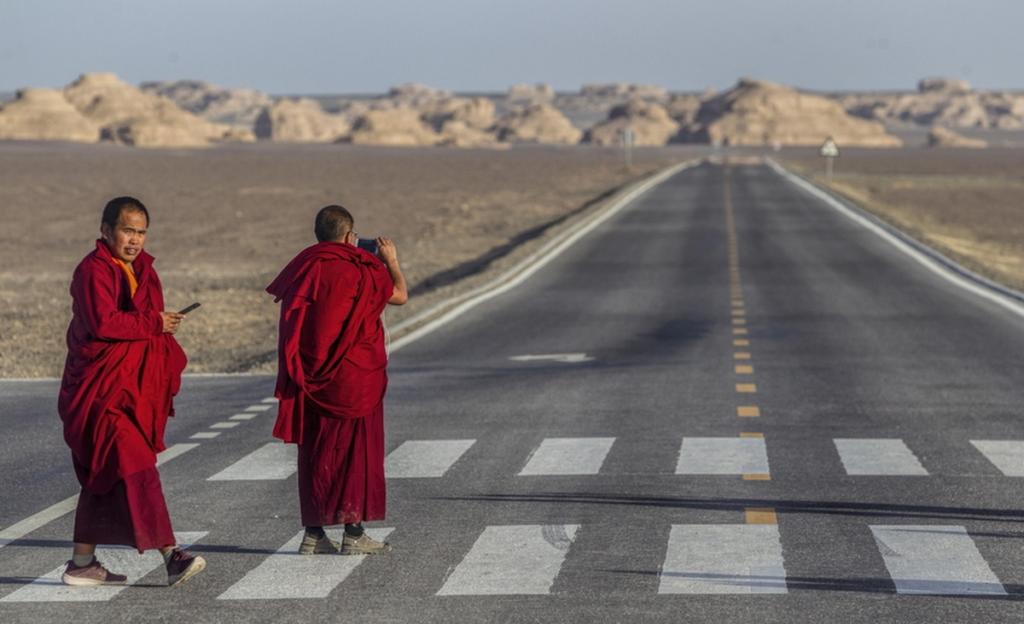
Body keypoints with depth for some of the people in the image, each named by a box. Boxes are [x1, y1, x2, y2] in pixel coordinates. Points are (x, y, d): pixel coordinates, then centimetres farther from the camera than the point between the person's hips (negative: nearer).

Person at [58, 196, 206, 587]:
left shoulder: (140, 271, 17)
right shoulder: (94, 270, -10)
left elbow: (154, 325, 19)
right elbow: (103, 322, -24)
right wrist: (154, 323, -16)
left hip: (133, 390, 9)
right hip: (101, 392, -9)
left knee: (102, 477, 12)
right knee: (135, 467, -17)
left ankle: (82, 563, 19)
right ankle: (170, 555, -23)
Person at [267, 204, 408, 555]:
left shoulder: (303, 268, 3)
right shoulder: (359, 270, -11)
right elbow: (400, 295, -1)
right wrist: (391, 261, 17)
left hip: (310, 378, 5)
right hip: (354, 379, -5)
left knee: (314, 451, 11)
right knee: (356, 449, 4)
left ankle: (313, 532, 12)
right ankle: (354, 534, 4)